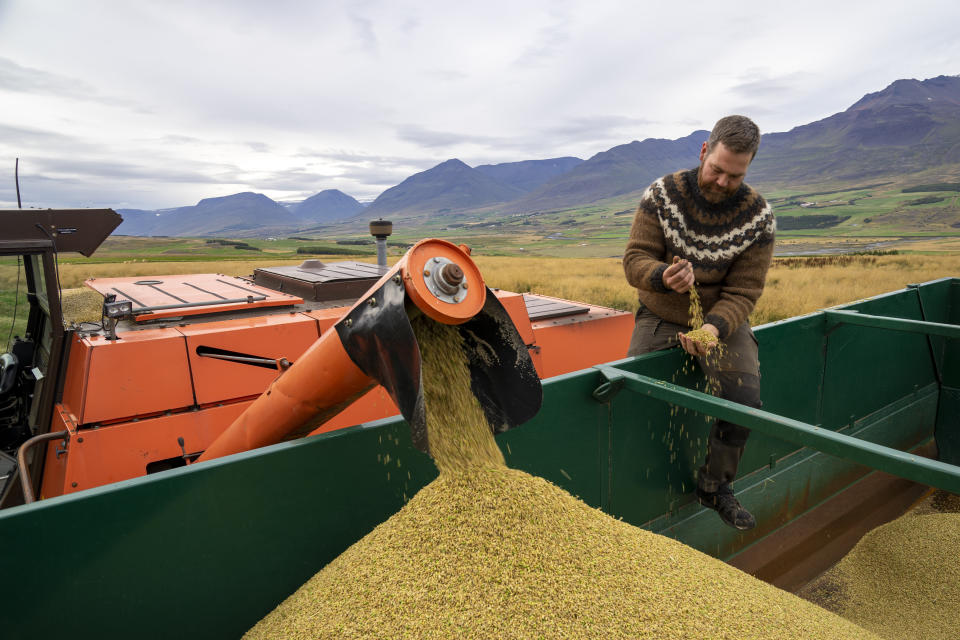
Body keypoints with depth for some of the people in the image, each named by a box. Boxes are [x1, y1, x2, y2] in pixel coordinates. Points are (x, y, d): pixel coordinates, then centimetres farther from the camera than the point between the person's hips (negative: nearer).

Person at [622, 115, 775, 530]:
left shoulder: (758, 217, -9)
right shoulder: (662, 194, -11)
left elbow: (742, 292, -11)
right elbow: (634, 260, -15)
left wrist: (712, 329, -31)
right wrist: (662, 276, -40)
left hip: (721, 320, 1)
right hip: (659, 319, 0)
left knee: (745, 400, -18)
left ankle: (714, 486, 10)